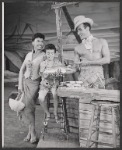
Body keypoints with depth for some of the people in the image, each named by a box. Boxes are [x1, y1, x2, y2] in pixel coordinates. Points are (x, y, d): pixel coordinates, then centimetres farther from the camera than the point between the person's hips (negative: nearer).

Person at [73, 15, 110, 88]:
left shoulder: (102, 42, 10)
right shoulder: (78, 48, 12)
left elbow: (107, 60, -1)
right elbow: (76, 67, 13)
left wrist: (88, 62, -5)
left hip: (98, 79, 0)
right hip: (83, 79, 1)